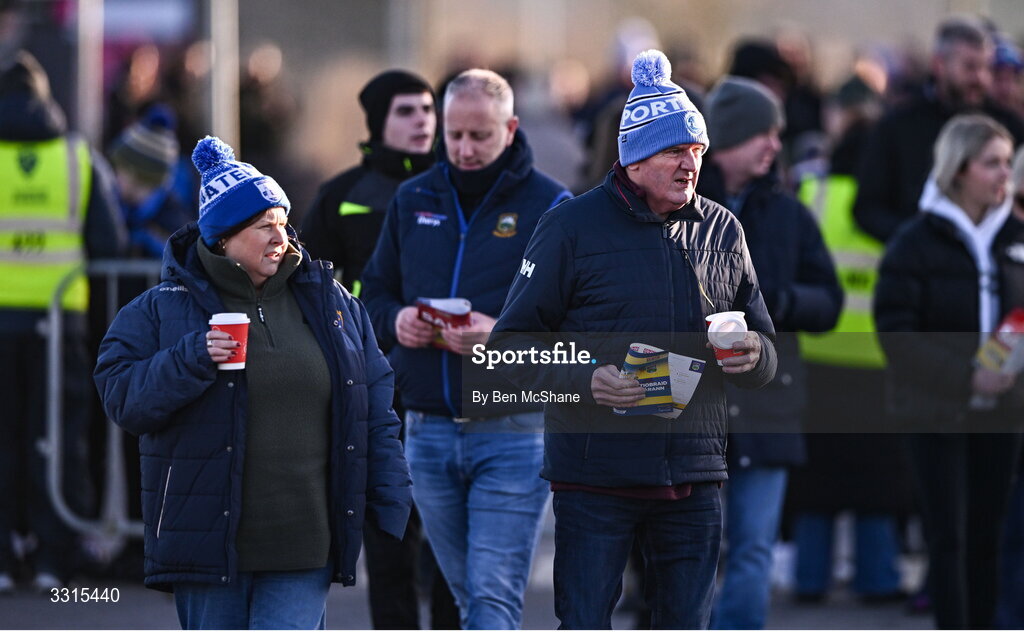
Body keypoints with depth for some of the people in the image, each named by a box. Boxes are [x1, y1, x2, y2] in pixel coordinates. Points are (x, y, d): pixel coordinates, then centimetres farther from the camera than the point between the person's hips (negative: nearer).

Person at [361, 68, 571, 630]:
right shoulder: (413, 200, 12)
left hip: (512, 432, -5)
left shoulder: (549, 206, -4)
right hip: (427, 431, 5)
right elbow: (375, 291, 20)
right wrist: (396, 321, -3)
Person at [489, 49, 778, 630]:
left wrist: (752, 357, -7)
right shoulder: (573, 226, -2)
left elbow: (768, 351, 18)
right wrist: (584, 380, -19)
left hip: (695, 474, 4)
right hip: (595, 470, -4)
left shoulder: (722, 230, 12)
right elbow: (513, 342, -2)